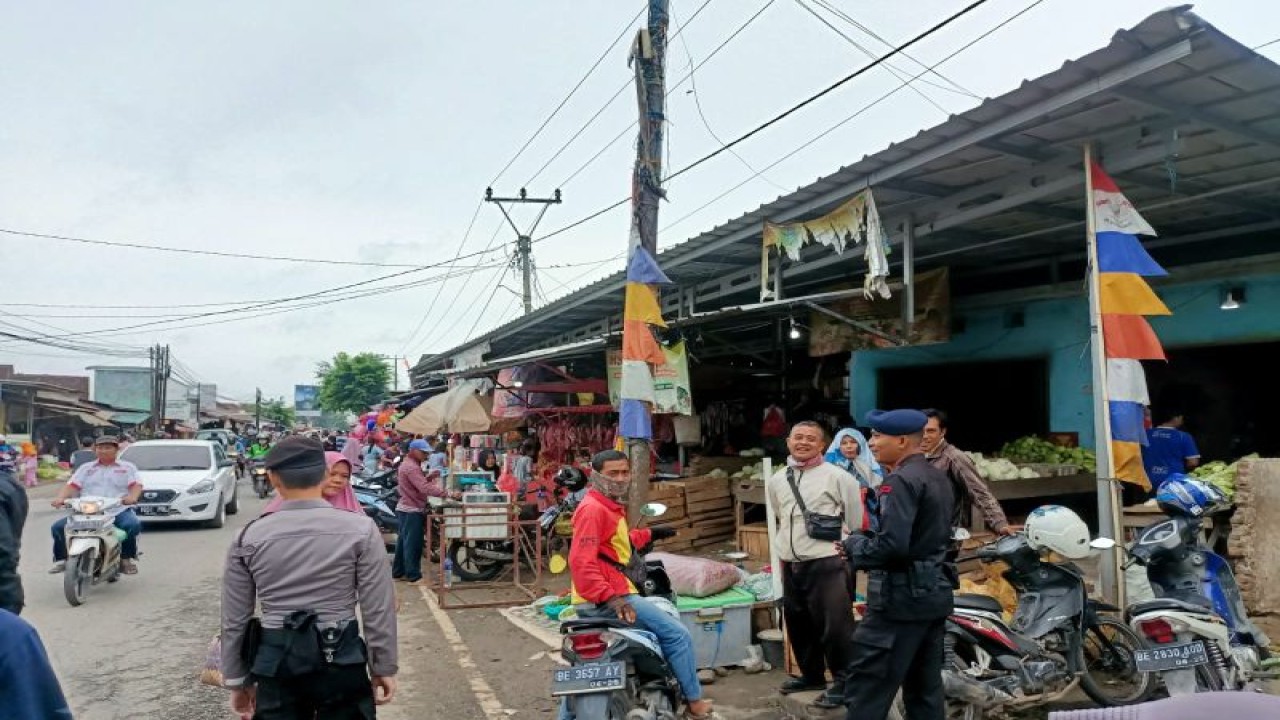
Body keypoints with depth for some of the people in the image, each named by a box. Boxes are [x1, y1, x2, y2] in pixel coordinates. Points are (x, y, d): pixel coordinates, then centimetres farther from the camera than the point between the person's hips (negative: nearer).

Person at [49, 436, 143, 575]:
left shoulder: (127, 467, 16)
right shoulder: (86, 468, 24)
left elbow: (136, 485, 1)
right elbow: (72, 486, 11)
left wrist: (132, 497, -22)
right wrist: (60, 498, -10)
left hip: (118, 511, -3)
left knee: (133, 525, -33)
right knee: (58, 527, -15)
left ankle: (127, 558, -15)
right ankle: (61, 559, 2)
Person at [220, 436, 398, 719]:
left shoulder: (249, 537, -3)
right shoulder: (360, 529, -10)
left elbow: (235, 618, 3)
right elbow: (378, 609, -8)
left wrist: (237, 679, 14)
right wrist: (383, 667, 3)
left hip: (275, 660, 2)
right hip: (340, 657, -1)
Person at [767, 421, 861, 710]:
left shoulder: (838, 477, -6)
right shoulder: (775, 481, 11)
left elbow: (856, 521, 2)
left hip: (827, 565, -6)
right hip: (791, 567, 6)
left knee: (835, 627, -4)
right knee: (798, 626, 17)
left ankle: (844, 682, 15)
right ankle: (811, 675, 36)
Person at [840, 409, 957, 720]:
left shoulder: (902, 480, -17)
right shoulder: (940, 478, 13)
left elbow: (893, 545, -26)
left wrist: (854, 545, -9)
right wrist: (867, 539, 12)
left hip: (902, 597, -10)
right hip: (935, 592, 10)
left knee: (866, 688, -5)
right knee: (925, 687, 15)